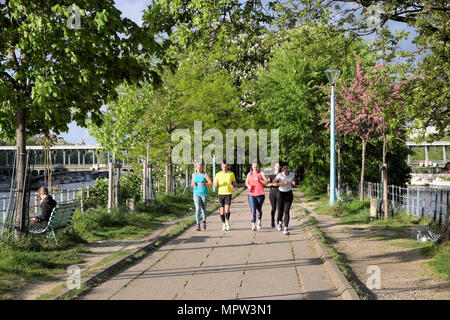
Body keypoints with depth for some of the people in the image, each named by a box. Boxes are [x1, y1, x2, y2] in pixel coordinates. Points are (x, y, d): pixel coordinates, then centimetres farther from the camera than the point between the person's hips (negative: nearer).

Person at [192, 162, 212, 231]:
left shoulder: (205, 174, -7)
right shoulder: (194, 174, 5)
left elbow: (211, 183, -8)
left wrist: (203, 184, -24)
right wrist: (193, 184, -3)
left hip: (204, 194, -1)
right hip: (196, 194, 1)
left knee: (203, 208, 13)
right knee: (197, 209, -13)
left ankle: (204, 221, 41)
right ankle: (198, 225, -17)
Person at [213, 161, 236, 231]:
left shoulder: (231, 174, 3)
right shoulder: (218, 174, 2)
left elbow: (234, 181, 19)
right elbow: (214, 186, 4)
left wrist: (233, 185, -4)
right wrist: (216, 183, -20)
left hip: (228, 193, -1)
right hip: (220, 193, 1)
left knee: (227, 208, -16)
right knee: (222, 210, 5)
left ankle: (227, 222, 2)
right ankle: (224, 224, 17)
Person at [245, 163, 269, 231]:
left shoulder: (261, 174, -1)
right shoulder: (249, 174, 7)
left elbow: (267, 182, -9)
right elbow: (246, 182, 19)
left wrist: (259, 180, -20)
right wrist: (248, 186, -3)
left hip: (260, 194, -1)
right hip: (251, 195, 1)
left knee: (259, 209, 14)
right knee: (253, 210, -12)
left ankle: (259, 221, 41)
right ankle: (253, 225, -14)